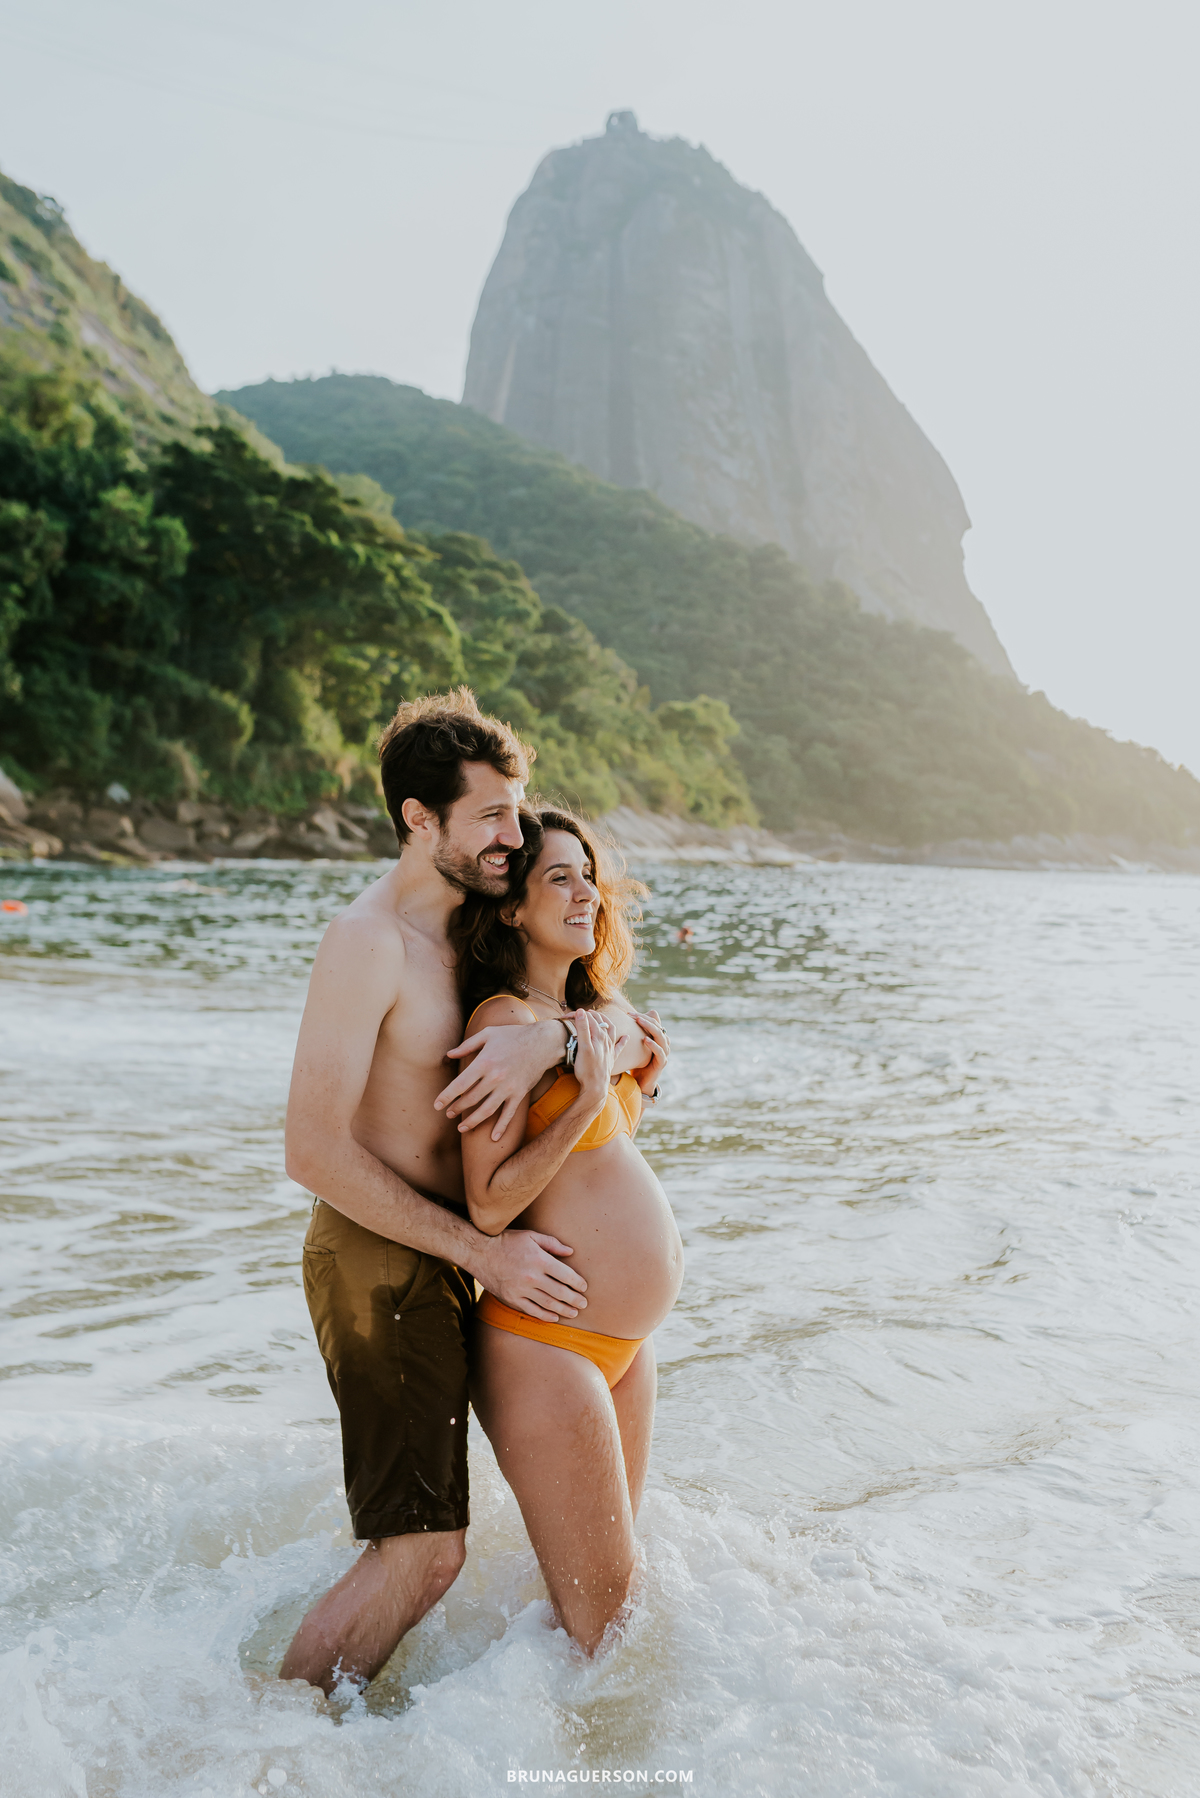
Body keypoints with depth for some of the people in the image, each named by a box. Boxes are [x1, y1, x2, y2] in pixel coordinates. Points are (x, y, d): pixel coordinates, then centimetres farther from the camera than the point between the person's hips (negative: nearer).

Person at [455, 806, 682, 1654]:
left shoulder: (591, 1012, 10)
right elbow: (490, 1204, -23)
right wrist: (588, 1097, -25)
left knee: (613, 1578, 22)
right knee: (597, 1602, 3)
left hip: (623, 1338, 9)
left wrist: (641, 1081, 7)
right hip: (548, 1340, -9)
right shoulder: (507, 1020, -18)